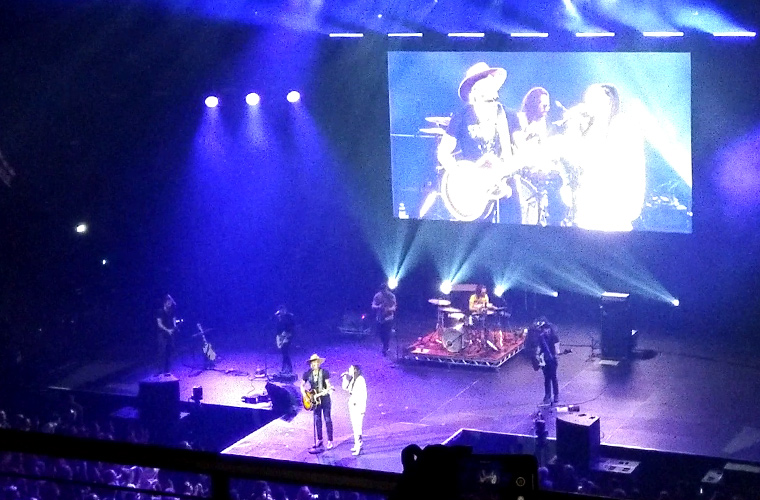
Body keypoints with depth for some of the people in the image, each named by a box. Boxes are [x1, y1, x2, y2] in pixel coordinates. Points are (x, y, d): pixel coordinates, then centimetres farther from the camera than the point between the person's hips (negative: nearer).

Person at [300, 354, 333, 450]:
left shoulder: (324, 372, -9)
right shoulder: (307, 373, 0)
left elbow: (328, 385, -11)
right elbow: (302, 385, 9)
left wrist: (327, 390, -32)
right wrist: (305, 395, -3)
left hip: (325, 398, -3)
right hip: (315, 400, 3)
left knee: (327, 419, -2)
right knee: (317, 419, 7)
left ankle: (330, 441, 1)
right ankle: (319, 440, 17)